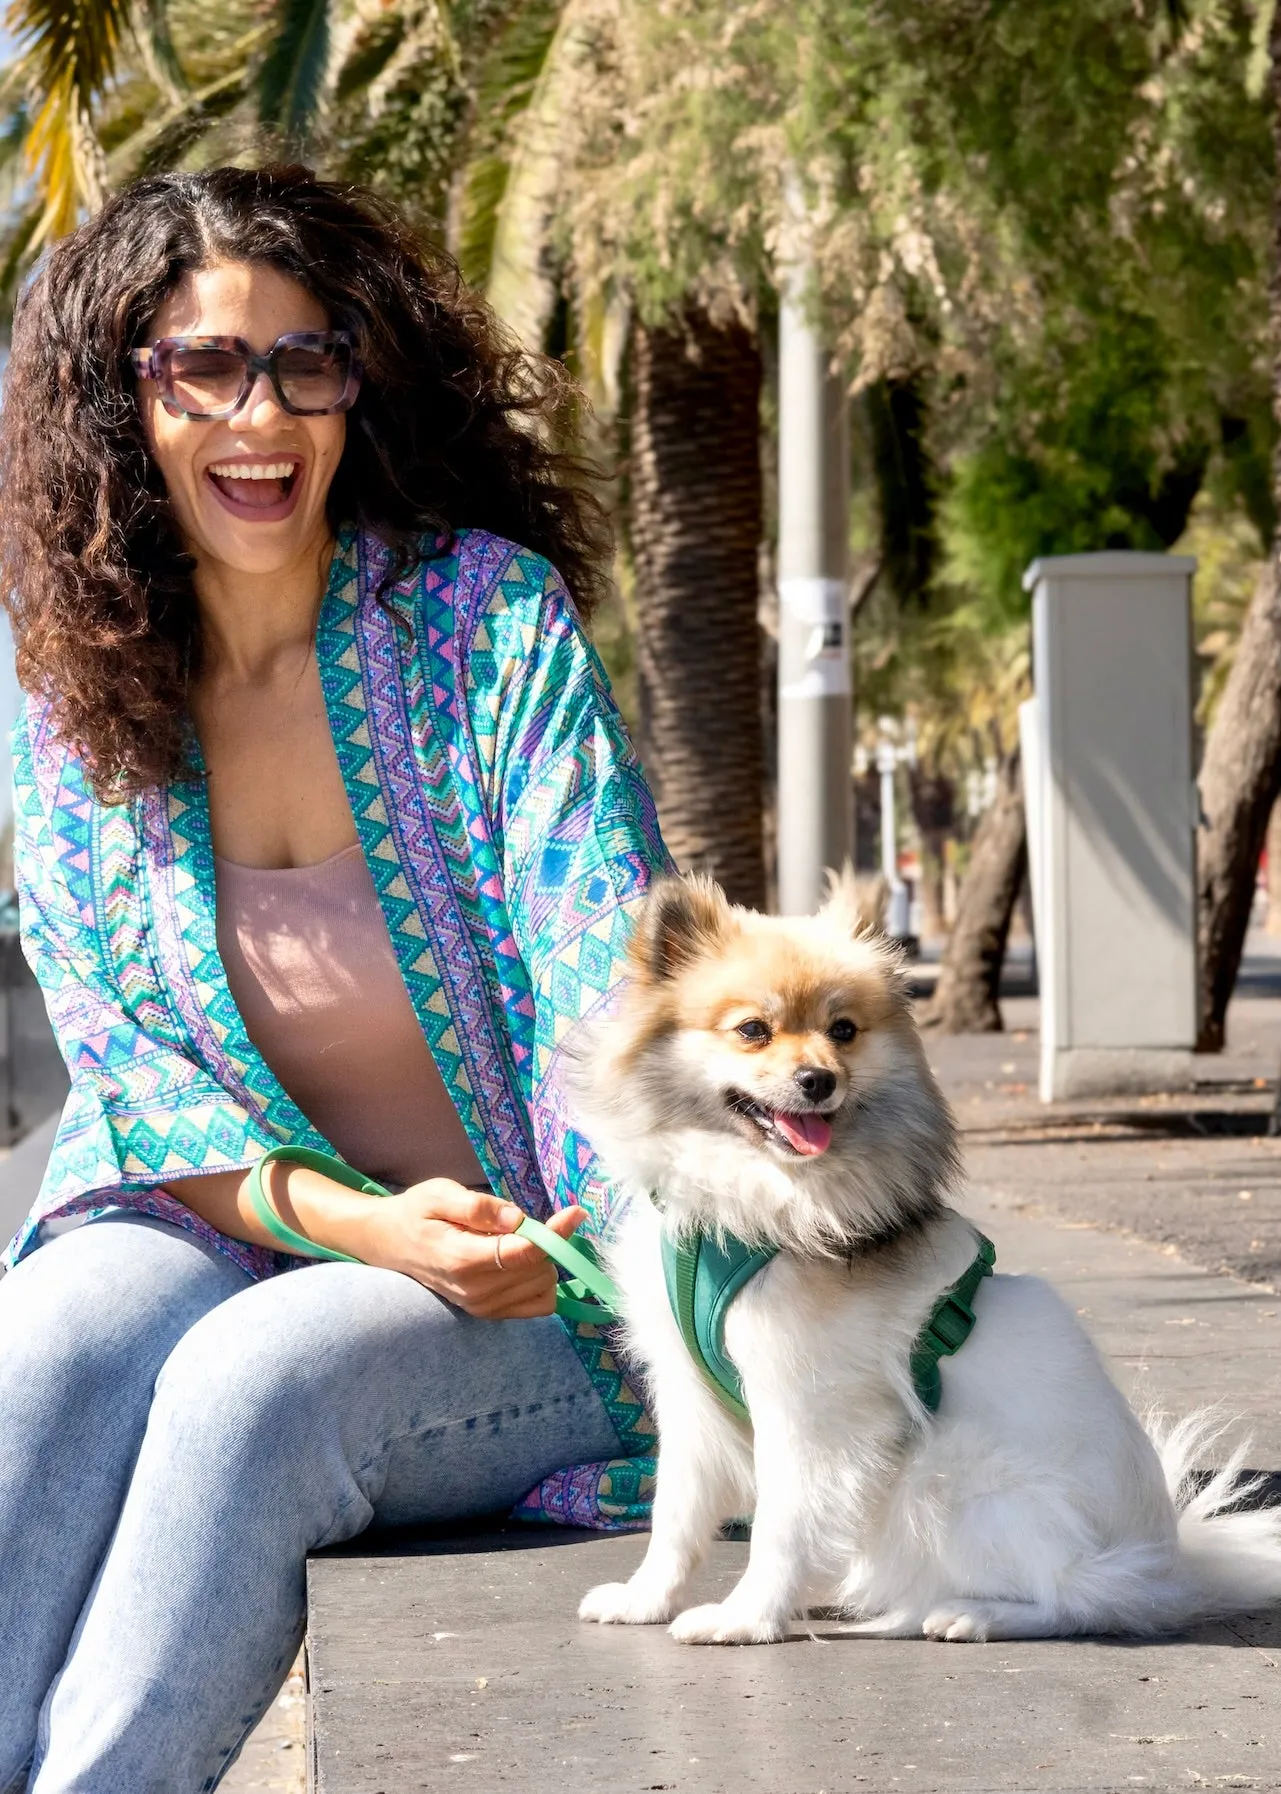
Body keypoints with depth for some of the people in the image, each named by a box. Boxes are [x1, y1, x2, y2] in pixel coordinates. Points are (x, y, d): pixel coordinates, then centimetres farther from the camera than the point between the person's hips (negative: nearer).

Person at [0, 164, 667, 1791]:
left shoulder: (491, 618, -6)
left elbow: (612, 975, -14)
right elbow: (134, 1075, 0)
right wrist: (365, 1224, -20)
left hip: (541, 1291, -2)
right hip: (225, 1233, 3)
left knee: (257, 1372, -33)